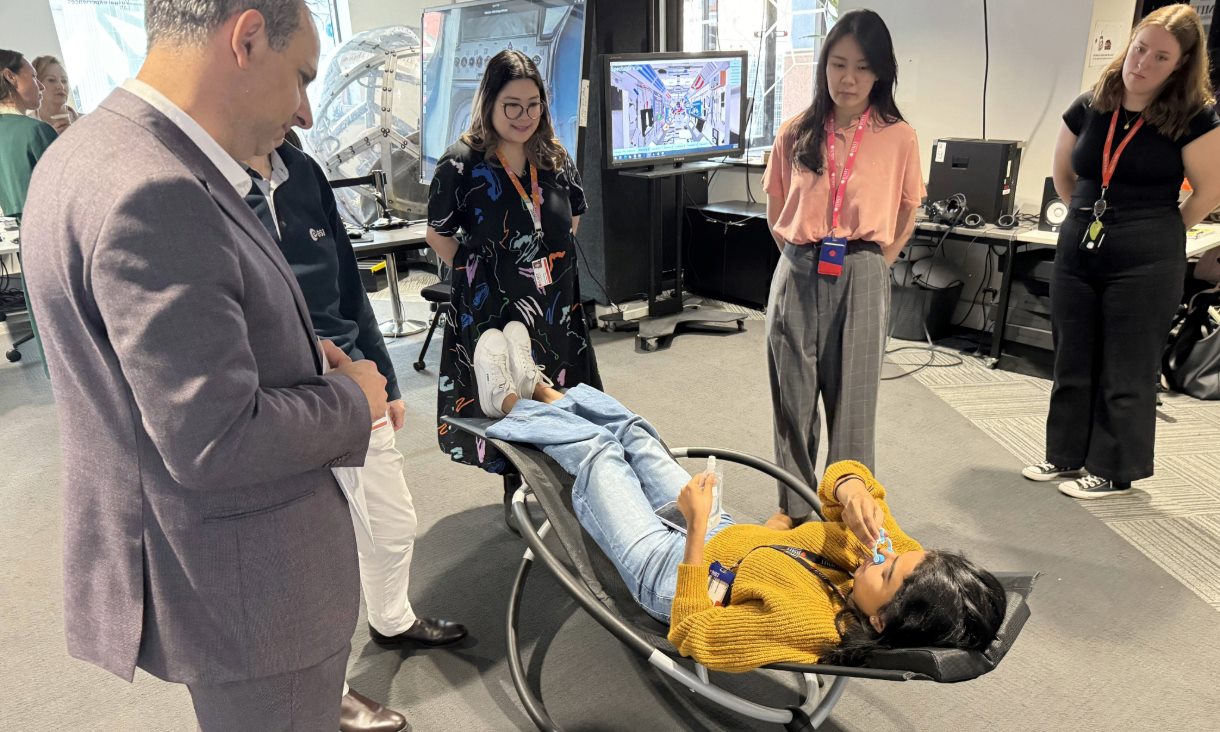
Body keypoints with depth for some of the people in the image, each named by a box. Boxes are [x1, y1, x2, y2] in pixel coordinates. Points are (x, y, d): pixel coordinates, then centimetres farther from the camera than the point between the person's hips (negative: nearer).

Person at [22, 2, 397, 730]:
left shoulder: (100, 150, 5)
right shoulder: (153, 192, -28)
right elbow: (215, 440, -28)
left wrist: (294, 352, 4)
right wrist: (352, 399, -12)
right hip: (242, 586, -9)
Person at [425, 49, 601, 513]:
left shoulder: (556, 159, 4)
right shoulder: (461, 164, -11)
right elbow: (438, 234, -3)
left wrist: (549, 265, 10)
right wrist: (479, 274, -4)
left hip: (556, 306, 5)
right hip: (492, 311, -4)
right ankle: (516, 492, 25)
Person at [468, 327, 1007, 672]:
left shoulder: (807, 627, -43)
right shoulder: (898, 561, -25)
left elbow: (691, 633, -32)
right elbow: (843, 476, -14)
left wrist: (696, 524, -32)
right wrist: (852, 490, -37)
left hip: (669, 569, -6)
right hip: (727, 535, 6)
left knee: (595, 451, 9)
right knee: (633, 432, 17)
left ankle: (510, 404, 41)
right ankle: (538, 389, 46)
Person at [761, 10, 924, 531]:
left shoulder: (899, 138, -2)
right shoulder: (796, 133, 3)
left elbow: (908, 210, 10)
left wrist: (878, 262, 3)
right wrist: (798, 254, 6)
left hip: (861, 278, -2)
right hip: (798, 274, 2)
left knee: (852, 397, 5)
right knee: (792, 394, 8)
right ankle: (793, 505, 23)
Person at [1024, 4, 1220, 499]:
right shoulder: (1088, 107, 3)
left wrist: (1157, 232, 8)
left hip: (1147, 261, -4)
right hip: (1078, 248, 5)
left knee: (1127, 371, 4)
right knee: (1072, 362, 12)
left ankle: (1113, 470, 16)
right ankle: (1065, 455, 25)